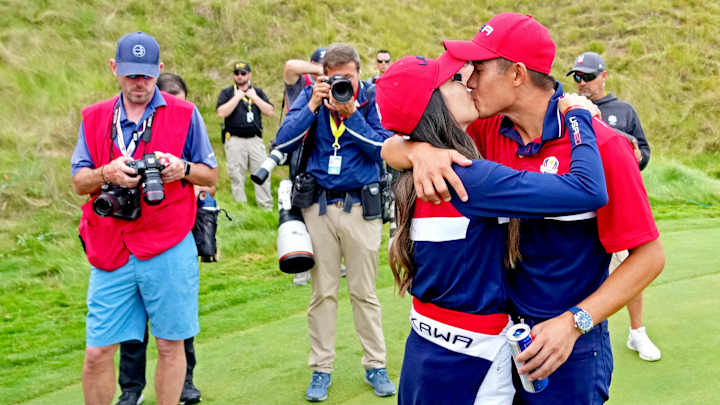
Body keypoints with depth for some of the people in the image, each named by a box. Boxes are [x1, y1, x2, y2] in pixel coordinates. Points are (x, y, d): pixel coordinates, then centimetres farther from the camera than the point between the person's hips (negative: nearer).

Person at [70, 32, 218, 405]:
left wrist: (183, 168, -13)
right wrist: (107, 173, -13)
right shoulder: (94, 118, 11)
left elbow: (211, 175, 8)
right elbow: (78, 182, 9)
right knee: (97, 352, 2)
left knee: (170, 345, 6)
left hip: (169, 251, -2)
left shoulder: (184, 114, 4)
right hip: (111, 251, 2)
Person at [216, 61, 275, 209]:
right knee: (236, 176, 0)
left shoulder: (257, 92, 16)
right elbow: (221, 113, -8)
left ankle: (267, 207, 2)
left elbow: (270, 112, 4)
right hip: (235, 140, -2)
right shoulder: (227, 92, 9)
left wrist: (255, 97, -2)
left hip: (255, 140, 2)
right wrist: (237, 97, -8)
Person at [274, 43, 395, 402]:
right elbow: (283, 143, -7)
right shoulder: (310, 97, 2)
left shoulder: (372, 99, -1)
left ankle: (375, 365, 19)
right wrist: (312, 107, -15)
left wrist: (351, 114, -17)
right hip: (318, 206, 1)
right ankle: (321, 368, 17)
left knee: (364, 291, 6)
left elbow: (383, 148, -10)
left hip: (361, 206, -1)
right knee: (323, 292, 7)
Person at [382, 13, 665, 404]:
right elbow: (391, 149, -4)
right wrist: (420, 152, -28)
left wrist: (574, 322, -27)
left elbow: (649, 255, -18)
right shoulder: (489, 130, -3)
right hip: (495, 332, 5)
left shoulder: (600, 145, -19)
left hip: (565, 347, -5)